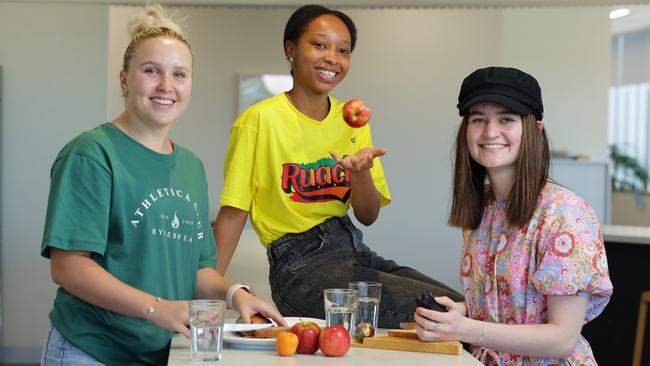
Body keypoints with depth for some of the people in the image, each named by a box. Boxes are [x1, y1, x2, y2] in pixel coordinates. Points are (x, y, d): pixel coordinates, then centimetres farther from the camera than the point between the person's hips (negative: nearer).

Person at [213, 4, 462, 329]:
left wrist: (360, 173, -13)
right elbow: (234, 212, -7)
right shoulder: (261, 119, -8)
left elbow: (368, 216, 8)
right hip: (300, 264, -6)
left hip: (355, 251, 7)